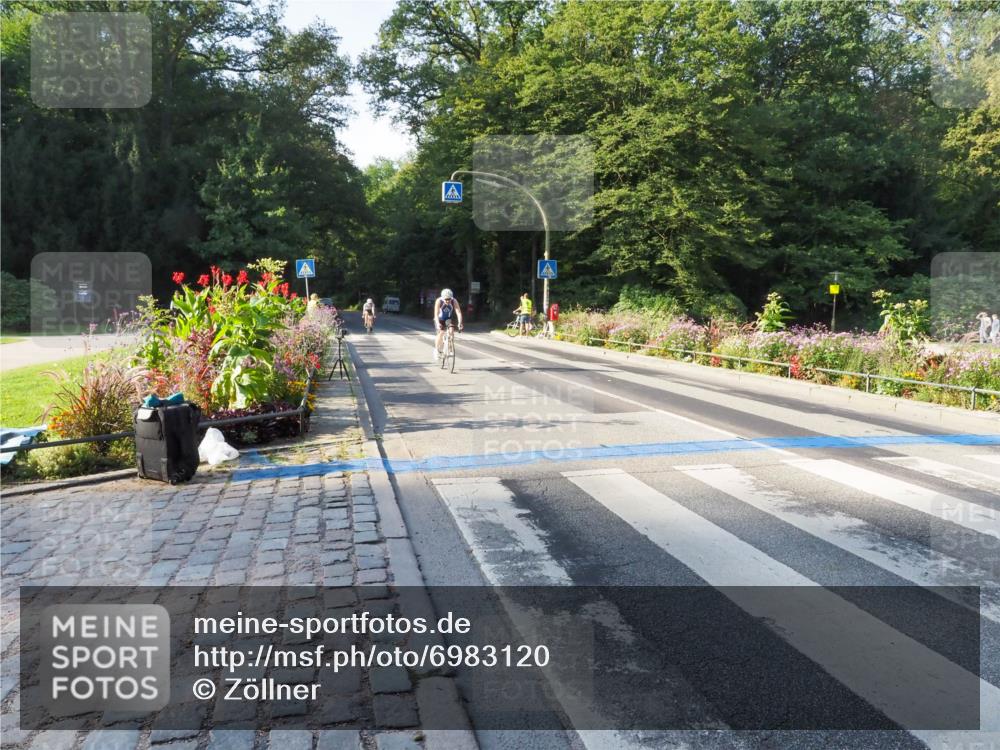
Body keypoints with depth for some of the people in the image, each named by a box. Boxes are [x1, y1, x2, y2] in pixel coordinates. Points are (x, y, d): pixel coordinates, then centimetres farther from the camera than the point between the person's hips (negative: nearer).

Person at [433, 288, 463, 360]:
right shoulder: (439, 301, -29)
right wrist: (438, 324, -51)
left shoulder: (454, 301, -25)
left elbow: (458, 312, -33)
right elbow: (436, 314, -36)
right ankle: (436, 350, -3)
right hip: (440, 319, -2)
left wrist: (460, 323, -47)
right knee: (441, 333, -21)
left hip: (449, 318, 2)